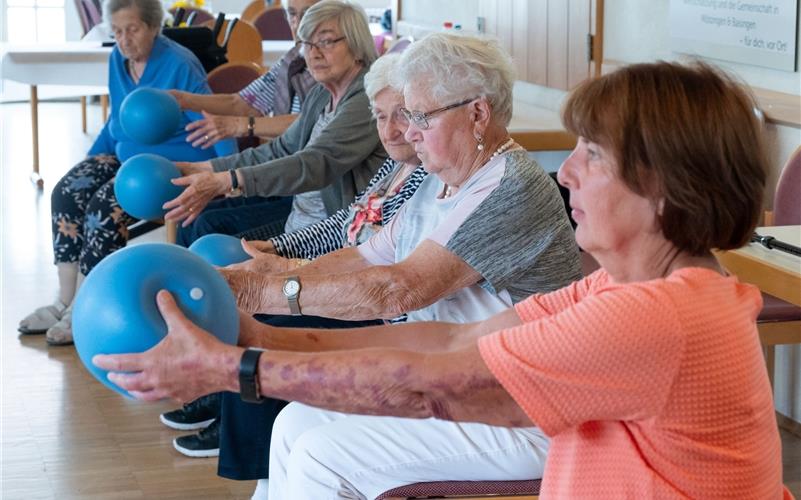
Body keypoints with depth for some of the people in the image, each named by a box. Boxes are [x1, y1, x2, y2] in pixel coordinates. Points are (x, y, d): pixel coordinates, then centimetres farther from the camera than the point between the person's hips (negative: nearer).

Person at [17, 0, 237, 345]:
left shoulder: (179, 66, -16)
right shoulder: (118, 59, 8)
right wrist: (90, 160, 13)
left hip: (175, 162, -8)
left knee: (108, 204, -30)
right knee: (66, 193, -14)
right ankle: (65, 302, -13)